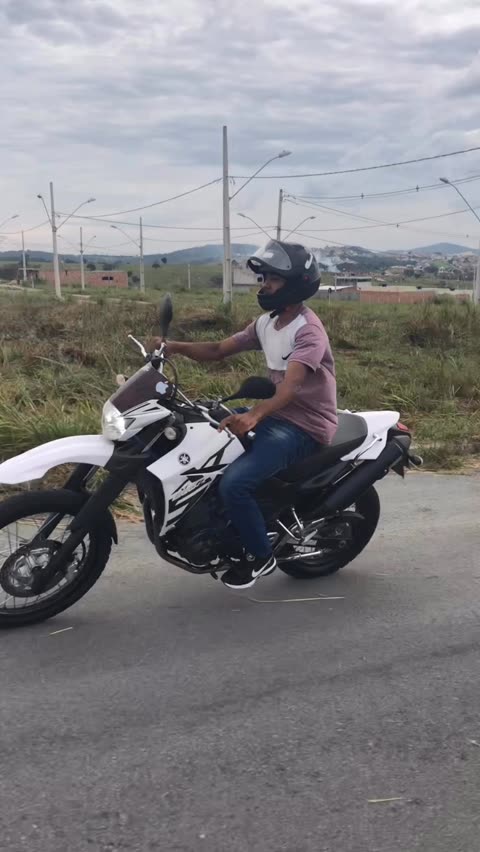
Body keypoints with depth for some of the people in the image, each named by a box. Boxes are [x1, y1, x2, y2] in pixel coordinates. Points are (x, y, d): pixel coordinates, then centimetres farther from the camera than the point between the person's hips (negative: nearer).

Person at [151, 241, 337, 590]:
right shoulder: (266, 322, 9)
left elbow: (290, 387, -35)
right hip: (274, 413, 10)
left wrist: (254, 415, -52)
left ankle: (261, 556, 1)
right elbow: (219, 351, 6)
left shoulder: (309, 331, -20)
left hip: (304, 426, -9)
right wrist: (176, 347, -11)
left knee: (234, 483, -26)